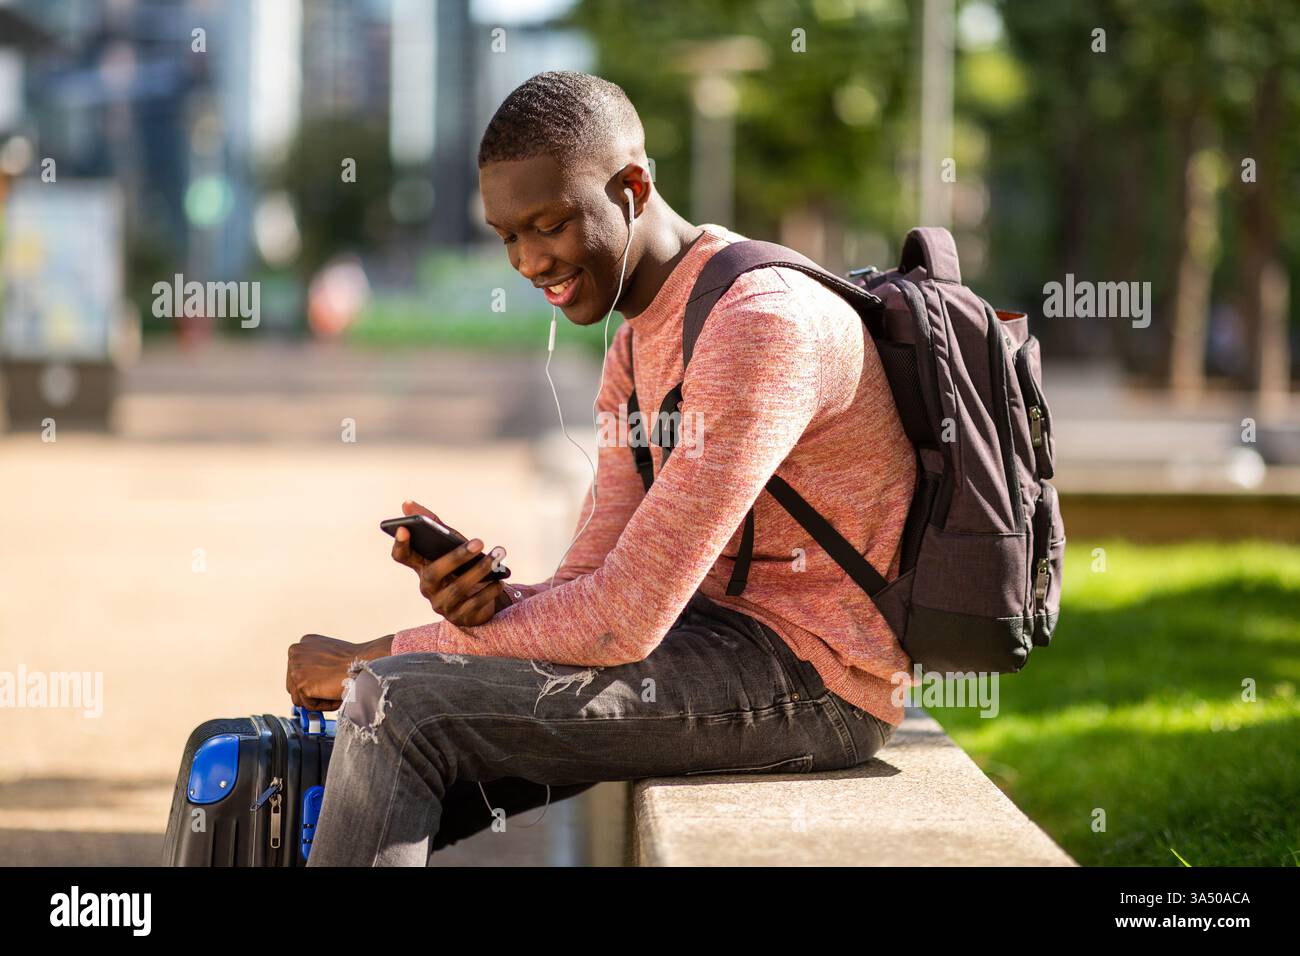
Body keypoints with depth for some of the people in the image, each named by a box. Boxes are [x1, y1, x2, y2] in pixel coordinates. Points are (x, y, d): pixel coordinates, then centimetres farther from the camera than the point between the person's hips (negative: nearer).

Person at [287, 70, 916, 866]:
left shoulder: (761, 324, -19)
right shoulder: (637, 352, 14)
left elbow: (624, 619, -23)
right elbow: (589, 587, 8)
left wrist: (375, 658, -15)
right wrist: (486, 601, -16)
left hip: (809, 675, -10)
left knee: (398, 708, -18)